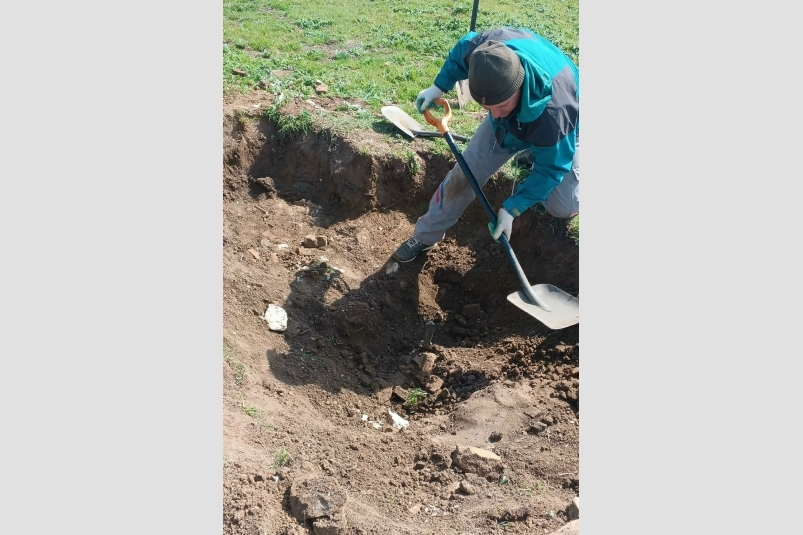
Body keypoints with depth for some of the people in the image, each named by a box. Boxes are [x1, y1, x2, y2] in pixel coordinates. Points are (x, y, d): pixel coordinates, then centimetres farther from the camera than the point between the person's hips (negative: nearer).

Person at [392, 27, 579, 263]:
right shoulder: (483, 50, -38)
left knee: (563, 207, -12)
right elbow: (462, 48, -11)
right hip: (509, 121, 4)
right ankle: (426, 236, 18)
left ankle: (530, 156, 17)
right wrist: (438, 87, -8)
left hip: (562, 132, -3)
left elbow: (551, 168, -30)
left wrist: (512, 209, -30)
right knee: (463, 174, -1)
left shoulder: (554, 114, -48)